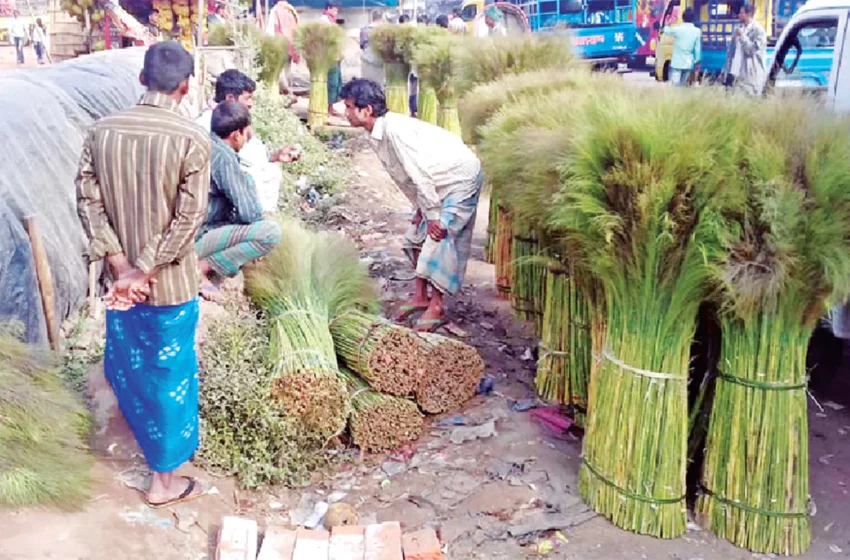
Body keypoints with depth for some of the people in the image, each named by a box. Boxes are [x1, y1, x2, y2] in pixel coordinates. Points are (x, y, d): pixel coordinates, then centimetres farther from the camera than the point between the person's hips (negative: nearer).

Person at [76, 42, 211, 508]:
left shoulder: (101, 131, -4)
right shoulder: (192, 138, -17)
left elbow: (88, 202, -6)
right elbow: (189, 218, -20)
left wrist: (121, 264, -8)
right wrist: (147, 271, -13)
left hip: (121, 275, 5)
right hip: (170, 281, -5)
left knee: (126, 359, 27)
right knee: (170, 373, 8)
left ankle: (143, 429, 56)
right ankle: (164, 480, 21)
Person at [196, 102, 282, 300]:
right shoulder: (224, 156, -15)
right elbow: (250, 214, -16)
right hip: (194, 239, -10)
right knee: (271, 232, -19)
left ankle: (211, 277, 5)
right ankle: (201, 268, -10)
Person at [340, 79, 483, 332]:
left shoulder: (395, 129, -28)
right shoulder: (378, 134, 2)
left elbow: (420, 174, -27)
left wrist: (433, 216, -21)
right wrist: (421, 209, 8)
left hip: (461, 178, -10)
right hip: (440, 184, 10)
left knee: (439, 238, -12)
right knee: (416, 235, 12)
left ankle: (436, 308, -1)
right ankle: (421, 296, 23)